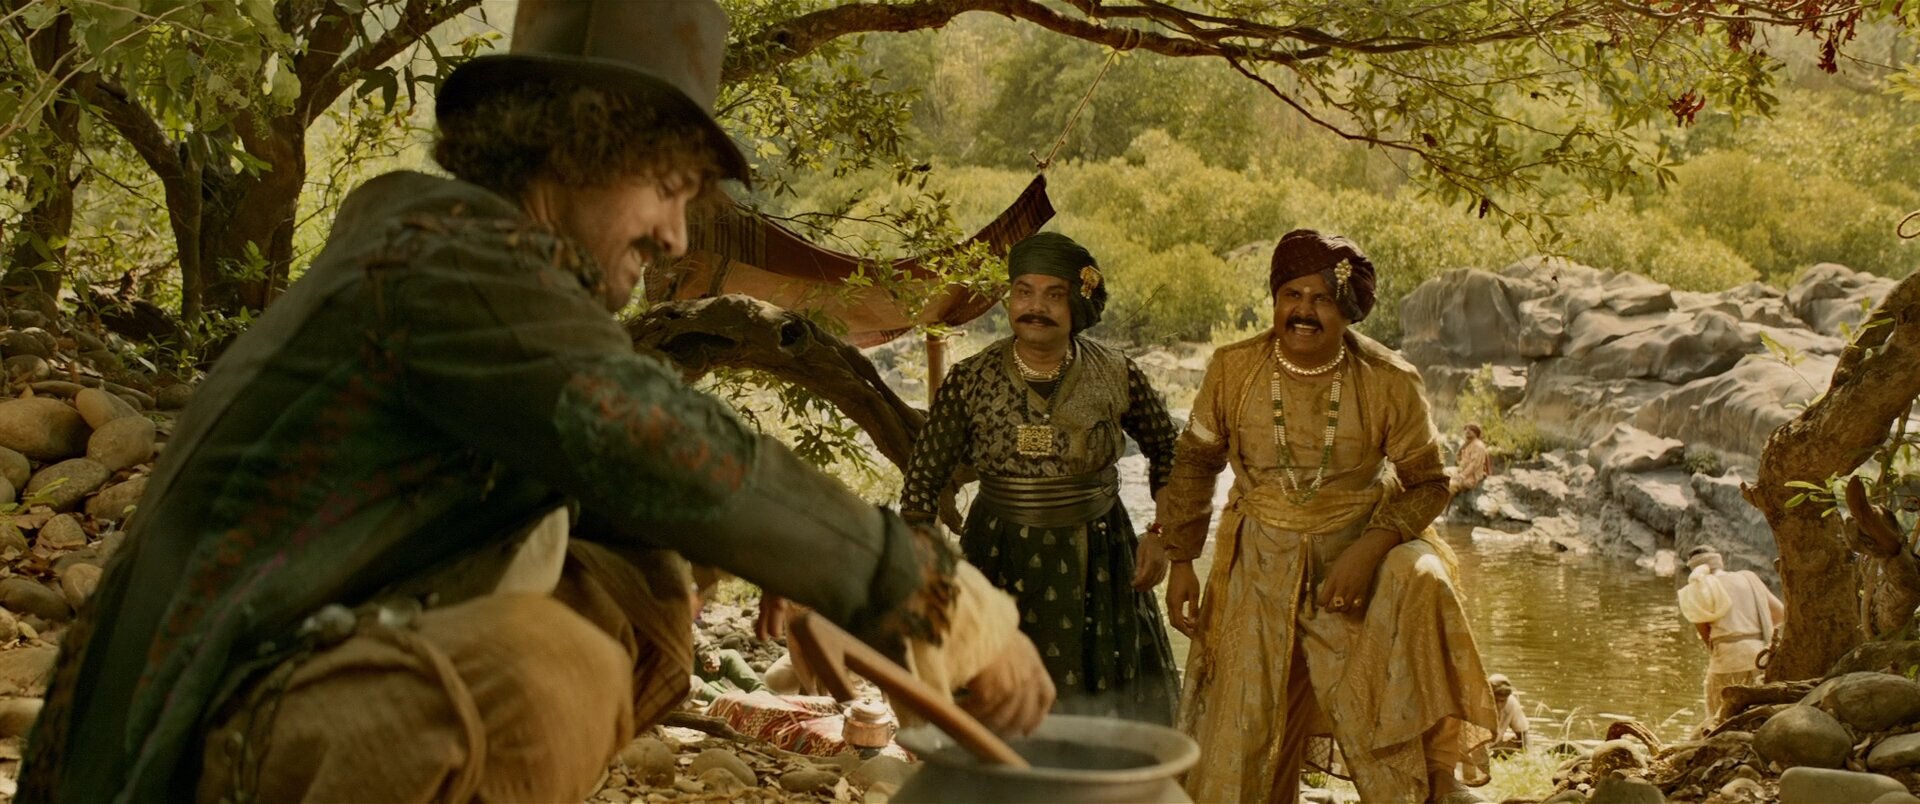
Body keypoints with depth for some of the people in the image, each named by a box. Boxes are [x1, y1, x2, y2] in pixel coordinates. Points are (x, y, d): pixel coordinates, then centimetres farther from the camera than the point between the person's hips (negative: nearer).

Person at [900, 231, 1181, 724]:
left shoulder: (1116, 376, -5)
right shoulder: (971, 381, -6)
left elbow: (1167, 451, 10)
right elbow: (925, 475, 1)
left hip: (1098, 564, 1)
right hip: (1002, 563, 0)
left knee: (1107, 706, 7)